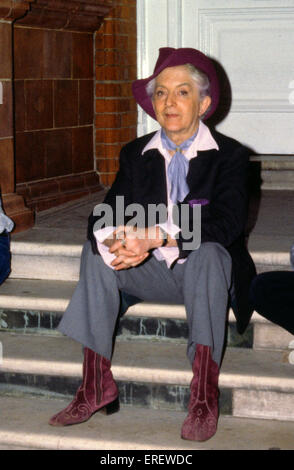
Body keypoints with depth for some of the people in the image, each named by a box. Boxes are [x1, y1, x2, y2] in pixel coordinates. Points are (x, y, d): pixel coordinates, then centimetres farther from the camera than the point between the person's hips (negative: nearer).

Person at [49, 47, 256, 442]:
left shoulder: (230, 155, -3)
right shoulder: (135, 154, 8)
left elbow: (226, 222, -20)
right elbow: (104, 216, -4)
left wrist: (156, 235, -34)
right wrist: (115, 241, -31)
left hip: (206, 273, -4)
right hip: (153, 275, 4)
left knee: (208, 252, -36)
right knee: (95, 250, -19)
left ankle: (205, 394, -37)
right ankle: (96, 384, -22)